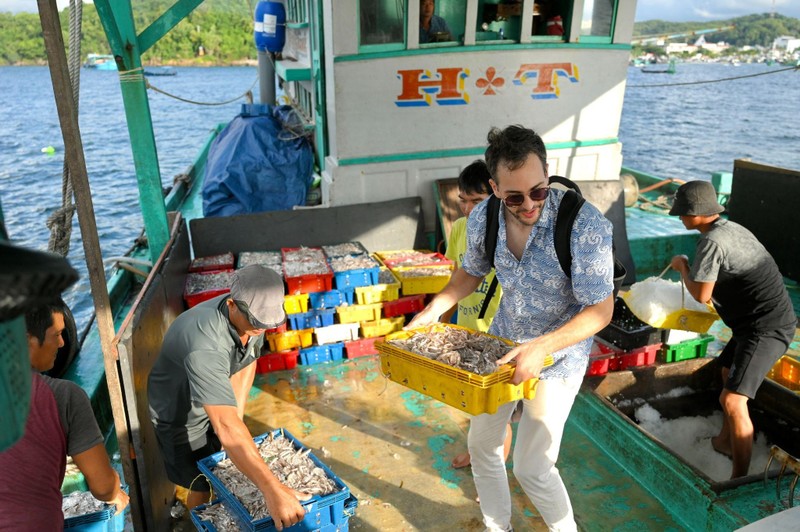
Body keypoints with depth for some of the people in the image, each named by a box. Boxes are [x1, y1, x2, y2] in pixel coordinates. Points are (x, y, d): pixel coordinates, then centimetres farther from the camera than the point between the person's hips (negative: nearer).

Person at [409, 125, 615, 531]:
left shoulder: (585, 225, -28)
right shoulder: (481, 218, -13)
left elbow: (601, 309, -24)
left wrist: (542, 347, -37)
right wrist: (433, 310, -7)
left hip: (558, 356, -5)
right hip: (501, 344, 6)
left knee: (532, 468, -2)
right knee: (481, 443, 16)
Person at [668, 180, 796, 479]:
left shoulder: (711, 241, -20)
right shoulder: (732, 228, 9)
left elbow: (701, 295, -15)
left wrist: (682, 266, -1)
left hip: (766, 327, -11)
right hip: (772, 318, 11)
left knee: (733, 400, -15)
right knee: (728, 371, 28)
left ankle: (740, 480, -7)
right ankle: (726, 441, 45)